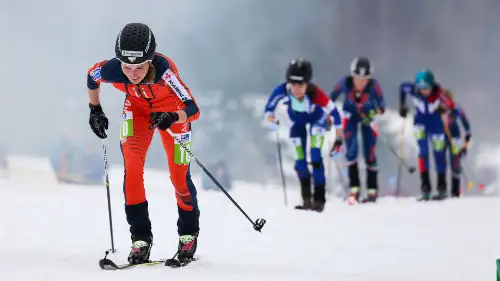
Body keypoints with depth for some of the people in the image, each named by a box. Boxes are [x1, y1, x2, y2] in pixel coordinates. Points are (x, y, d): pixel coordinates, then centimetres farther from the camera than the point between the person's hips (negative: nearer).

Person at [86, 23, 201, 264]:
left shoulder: (164, 69, -42)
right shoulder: (110, 70, -33)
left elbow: (193, 109, -41)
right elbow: (91, 77, -7)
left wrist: (172, 117, -60)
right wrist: (95, 110, 3)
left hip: (172, 111, -2)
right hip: (137, 110, 2)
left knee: (179, 176, -1)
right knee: (132, 169, -17)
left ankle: (189, 233, 24)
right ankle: (141, 236, -5)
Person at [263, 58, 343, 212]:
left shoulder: (316, 93, -43)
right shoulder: (282, 90, -38)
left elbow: (333, 111, -28)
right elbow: (269, 107, -17)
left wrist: (338, 137, -20)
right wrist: (270, 117, -37)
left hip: (317, 117, -2)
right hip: (297, 120, 3)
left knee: (315, 156, -15)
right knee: (300, 158, 1)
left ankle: (319, 197, -7)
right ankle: (306, 197, 18)